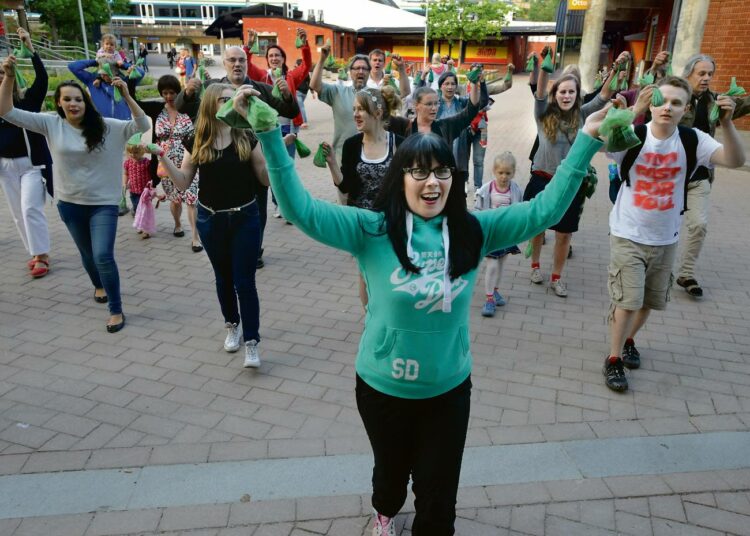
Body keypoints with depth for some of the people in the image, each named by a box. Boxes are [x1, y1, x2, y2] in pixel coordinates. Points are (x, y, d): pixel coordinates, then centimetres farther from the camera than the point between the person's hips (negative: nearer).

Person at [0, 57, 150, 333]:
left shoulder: (107, 126, -11)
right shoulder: (50, 124, -5)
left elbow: (143, 126, -19)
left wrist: (126, 95, -30)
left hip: (103, 203, -3)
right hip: (69, 203, 3)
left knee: (103, 255, -12)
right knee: (87, 253, 21)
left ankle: (116, 310, 2)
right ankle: (99, 285, 51)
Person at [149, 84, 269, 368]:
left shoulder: (246, 137, -6)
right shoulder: (197, 142, -1)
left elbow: (266, 179, -5)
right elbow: (183, 182, 0)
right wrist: (163, 157, -13)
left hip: (245, 218, -2)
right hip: (211, 220, 2)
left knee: (244, 281, -3)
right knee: (223, 277, 16)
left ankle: (251, 342, 6)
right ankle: (232, 325, 37)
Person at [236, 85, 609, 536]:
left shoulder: (473, 231, -8)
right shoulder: (372, 230, -15)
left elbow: (544, 210, -7)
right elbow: (301, 209, -23)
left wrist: (587, 140, -11)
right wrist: (270, 135, -30)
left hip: (449, 389, 1)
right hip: (383, 388, 0)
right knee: (392, 472, 28)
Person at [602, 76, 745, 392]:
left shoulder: (692, 140, -8)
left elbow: (735, 160, -19)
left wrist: (726, 123, -35)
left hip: (666, 239, 4)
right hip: (627, 236, -3)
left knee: (651, 300, 17)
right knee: (628, 300, -8)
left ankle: (628, 340, 43)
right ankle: (613, 359, 11)